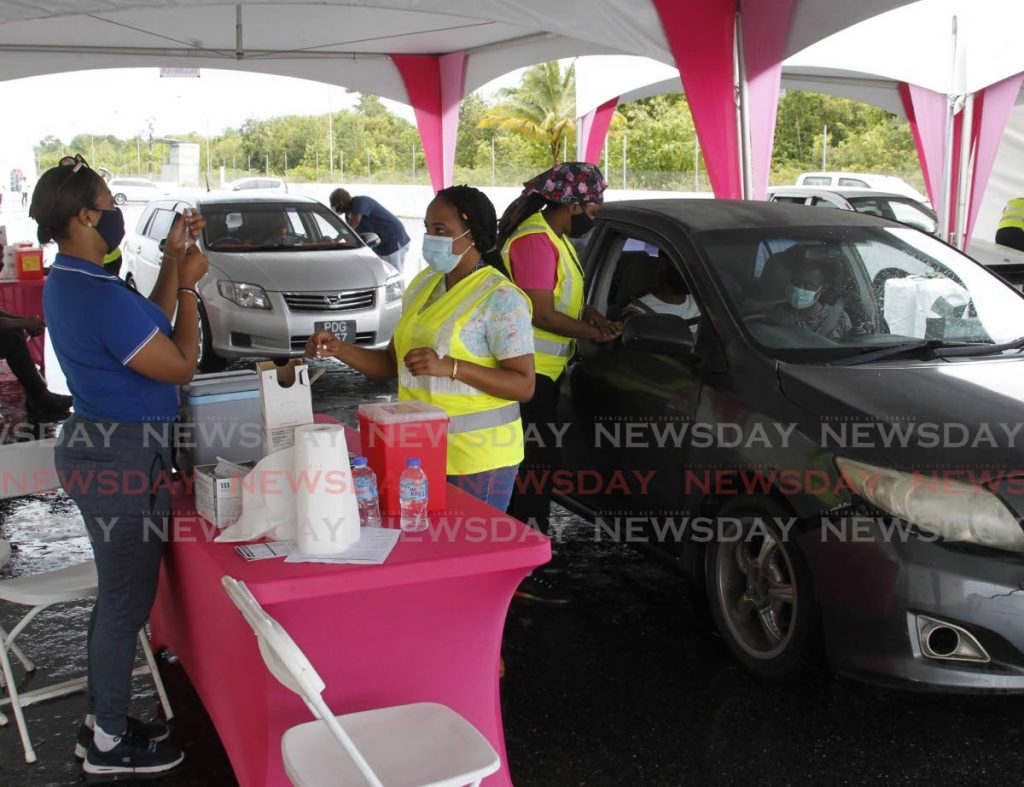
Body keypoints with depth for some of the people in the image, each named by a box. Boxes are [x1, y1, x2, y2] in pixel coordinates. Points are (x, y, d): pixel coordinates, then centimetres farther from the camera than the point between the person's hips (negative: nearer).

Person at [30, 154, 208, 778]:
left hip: (101, 446, 11)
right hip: (123, 458, -11)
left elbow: (149, 327, 17)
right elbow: (181, 365, -16)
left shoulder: (69, 282, 9)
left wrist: (173, 260, 13)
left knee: (120, 593, 20)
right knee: (127, 598, 2)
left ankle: (103, 720, 33)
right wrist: (189, 283, -7)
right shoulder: (101, 296, -24)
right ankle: (109, 744, 16)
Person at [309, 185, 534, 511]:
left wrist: (450, 367, -27)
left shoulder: (500, 298, -13)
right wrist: (338, 349, -2)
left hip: (477, 457, -7)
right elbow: (392, 363, 14)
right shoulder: (423, 285, 10)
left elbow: (524, 385, -18)